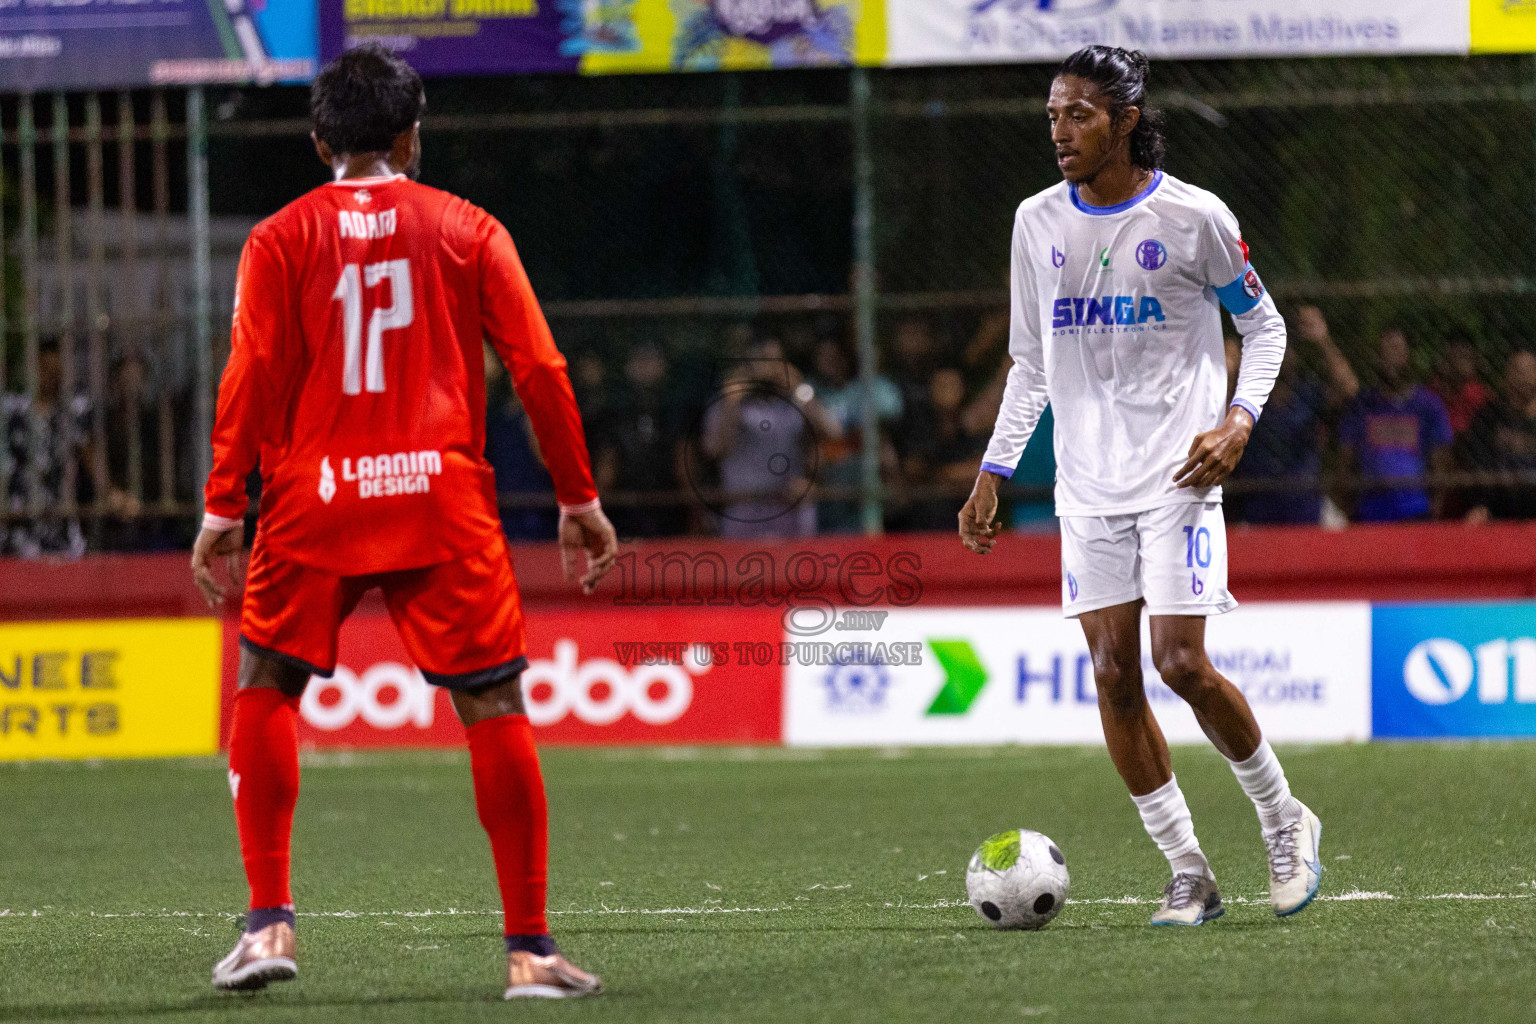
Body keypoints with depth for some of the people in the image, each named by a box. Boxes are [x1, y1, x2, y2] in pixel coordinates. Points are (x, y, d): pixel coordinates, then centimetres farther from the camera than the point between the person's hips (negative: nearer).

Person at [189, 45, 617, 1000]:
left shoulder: (282, 238, 6)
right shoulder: (466, 229, 8)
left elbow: (251, 378, -2)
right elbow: (540, 370, 4)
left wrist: (223, 509, -1)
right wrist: (580, 501, 9)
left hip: (313, 501, 0)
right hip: (442, 499, 0)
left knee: (267, 689, 14)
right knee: (495, 707, 4)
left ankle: (271, 920, 3)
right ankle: (531, 947, 2)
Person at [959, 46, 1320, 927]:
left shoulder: (1192, 217, -5)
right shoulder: (1039, 223, 7)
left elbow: (1263, 324, 6)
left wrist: (1240, 418, -10)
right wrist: (994, 472, 10)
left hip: (1177, 475, -4)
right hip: (1088, 483, 5)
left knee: (1183, 664, -12)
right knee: (1113, 673, -3)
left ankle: (1285, 819, 11)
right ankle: (1188, 872, 5)